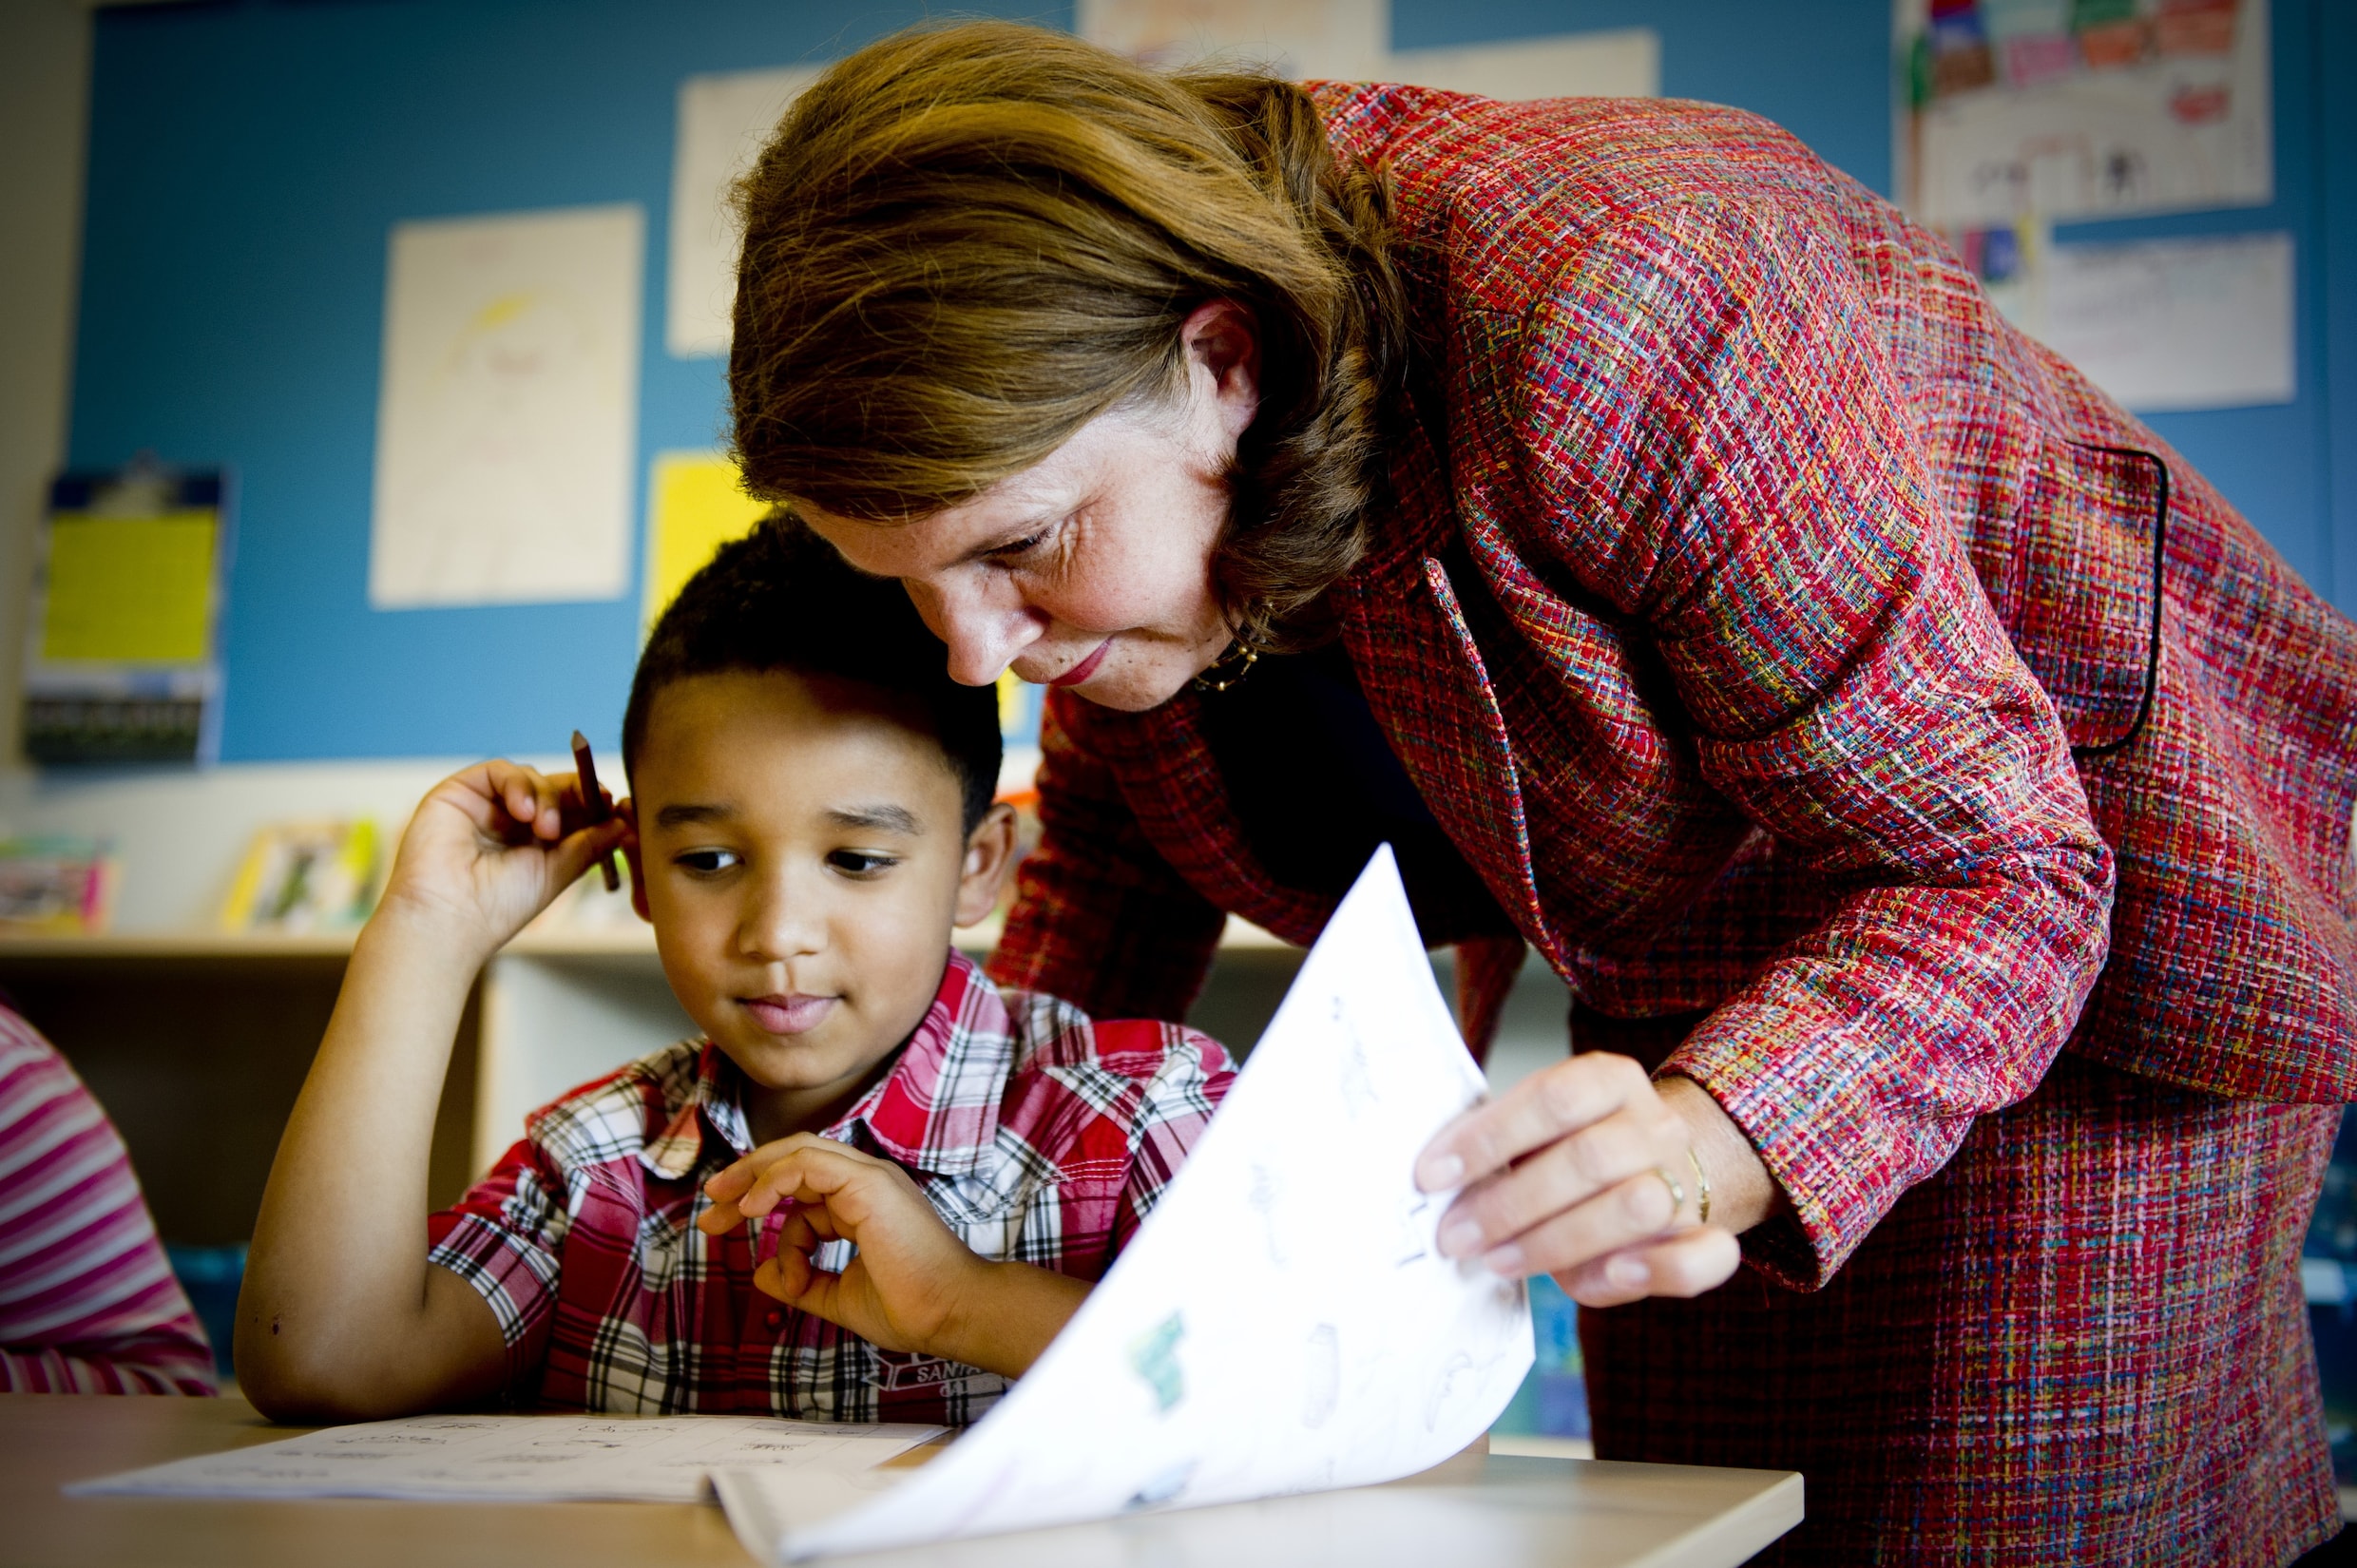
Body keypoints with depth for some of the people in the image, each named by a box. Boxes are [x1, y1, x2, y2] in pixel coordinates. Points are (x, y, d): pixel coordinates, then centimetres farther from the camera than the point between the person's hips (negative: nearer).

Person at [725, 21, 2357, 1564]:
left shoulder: (1594, 327, -37)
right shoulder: (1086, 471, -15)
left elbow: (1989, 865, -31)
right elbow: (1113, 839, 5)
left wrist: (1709, 1146, -50)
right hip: (1690, 1004, 6)